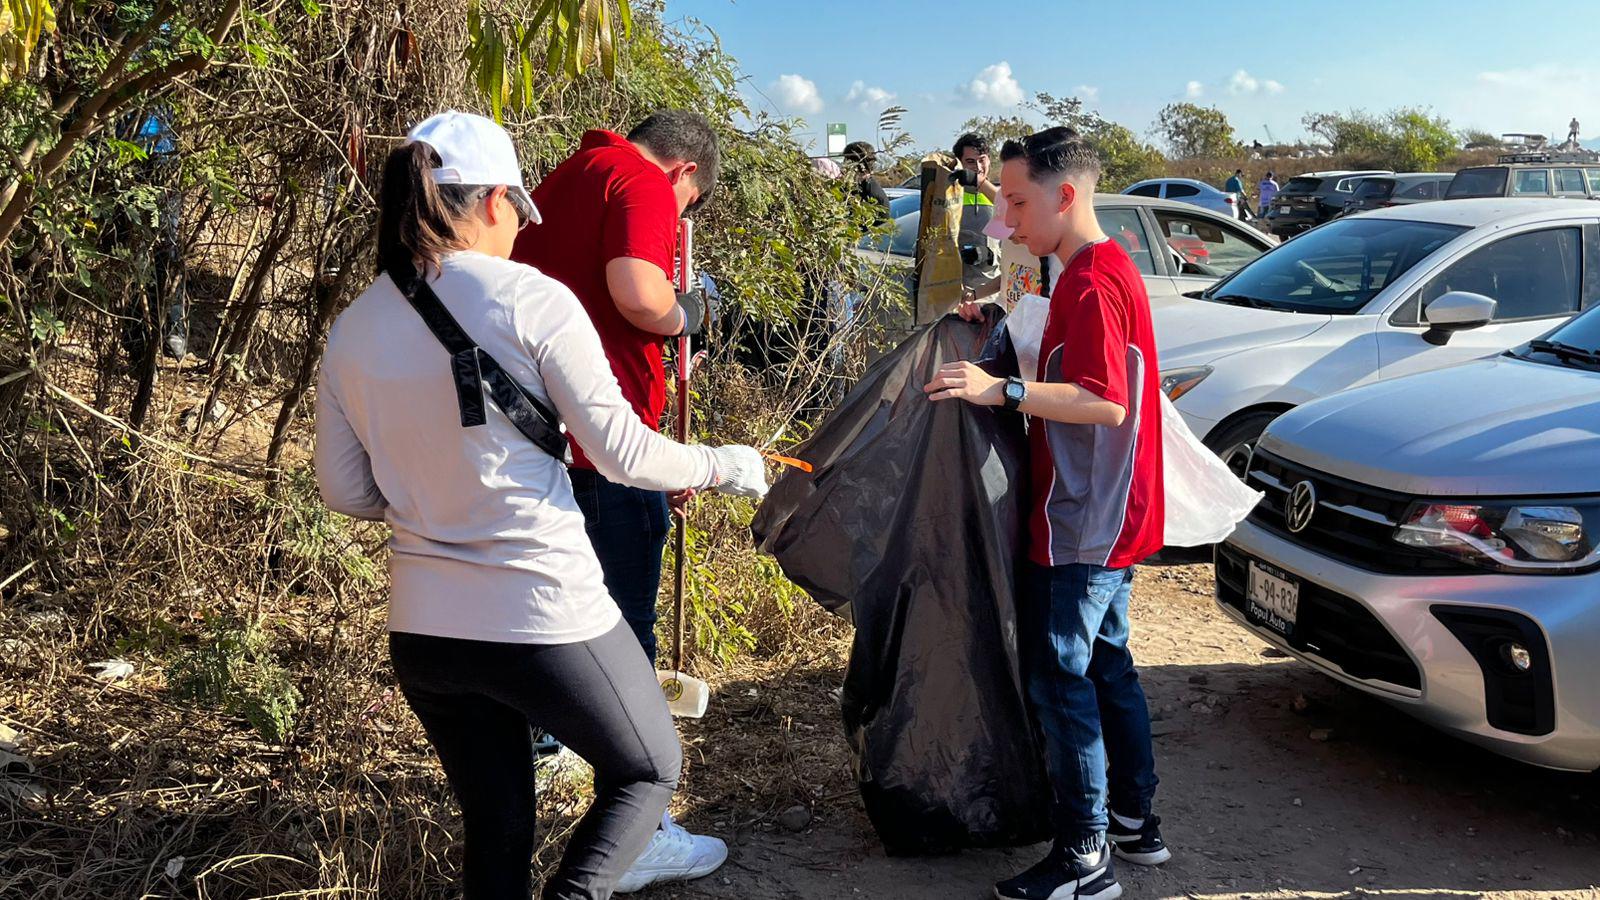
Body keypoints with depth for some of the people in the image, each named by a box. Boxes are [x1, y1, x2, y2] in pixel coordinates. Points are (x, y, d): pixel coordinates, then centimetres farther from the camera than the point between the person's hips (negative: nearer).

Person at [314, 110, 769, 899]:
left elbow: (347, 493, 9)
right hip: (546, 617, -5)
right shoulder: (530, 300, -13)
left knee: (494, 832, 21)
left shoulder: (351, 332, 2)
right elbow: (623, 454, -11)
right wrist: (724, 467, 5)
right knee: (649, 771, 19)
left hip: (422, 627, 6)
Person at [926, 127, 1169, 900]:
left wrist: (1001, 390, -31)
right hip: (1106, 518, 10)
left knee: (1058, 677, -4)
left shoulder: (1092, 280, -18)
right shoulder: (1103, 269, 14)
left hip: (1083, 523, -10)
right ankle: (1135, 821, 29)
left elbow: (1106, 402, -27)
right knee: (1105, 663, 18)